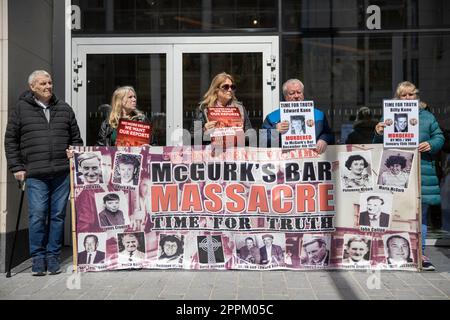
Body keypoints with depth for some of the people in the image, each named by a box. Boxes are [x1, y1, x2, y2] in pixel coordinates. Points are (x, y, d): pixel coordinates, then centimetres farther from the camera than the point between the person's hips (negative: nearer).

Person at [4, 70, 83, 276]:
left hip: (62, 173, 2)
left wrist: (74, 152, 5)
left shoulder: (64, 109, 15)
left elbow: (76, 138, 23)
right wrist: (16, 167, 2)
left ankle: (53, 257, 17)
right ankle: (38, 258, 10)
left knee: (58, 216, 5)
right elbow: (11, 141, 8)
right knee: (37, 216, -5)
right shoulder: (21, 109, 8)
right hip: (35, 174, -2)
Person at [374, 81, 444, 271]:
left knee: (421, 212, 4)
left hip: (422, 170, 2)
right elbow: (380, 146, 8)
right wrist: (378, 134, -13)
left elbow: (439, 137, 13)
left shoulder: (427, 117, 17)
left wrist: (431, 145, -8)